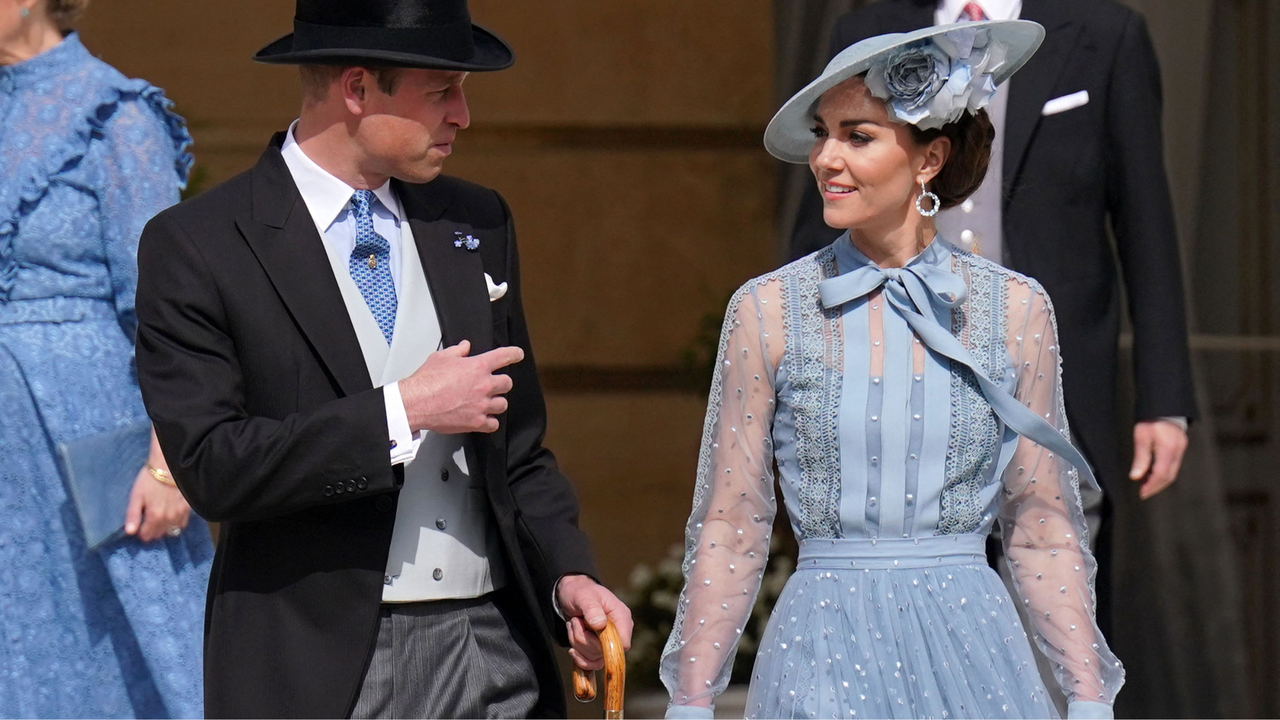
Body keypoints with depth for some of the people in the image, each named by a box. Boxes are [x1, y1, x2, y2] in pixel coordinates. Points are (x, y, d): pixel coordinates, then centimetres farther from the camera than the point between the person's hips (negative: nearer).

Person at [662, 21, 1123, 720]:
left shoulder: (1016, 308, 3)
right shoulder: (768, 311, 0)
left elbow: (1044, 529, 8)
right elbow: (728, 529, 3)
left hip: (974, 658, 1)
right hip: (826, 659, -1)